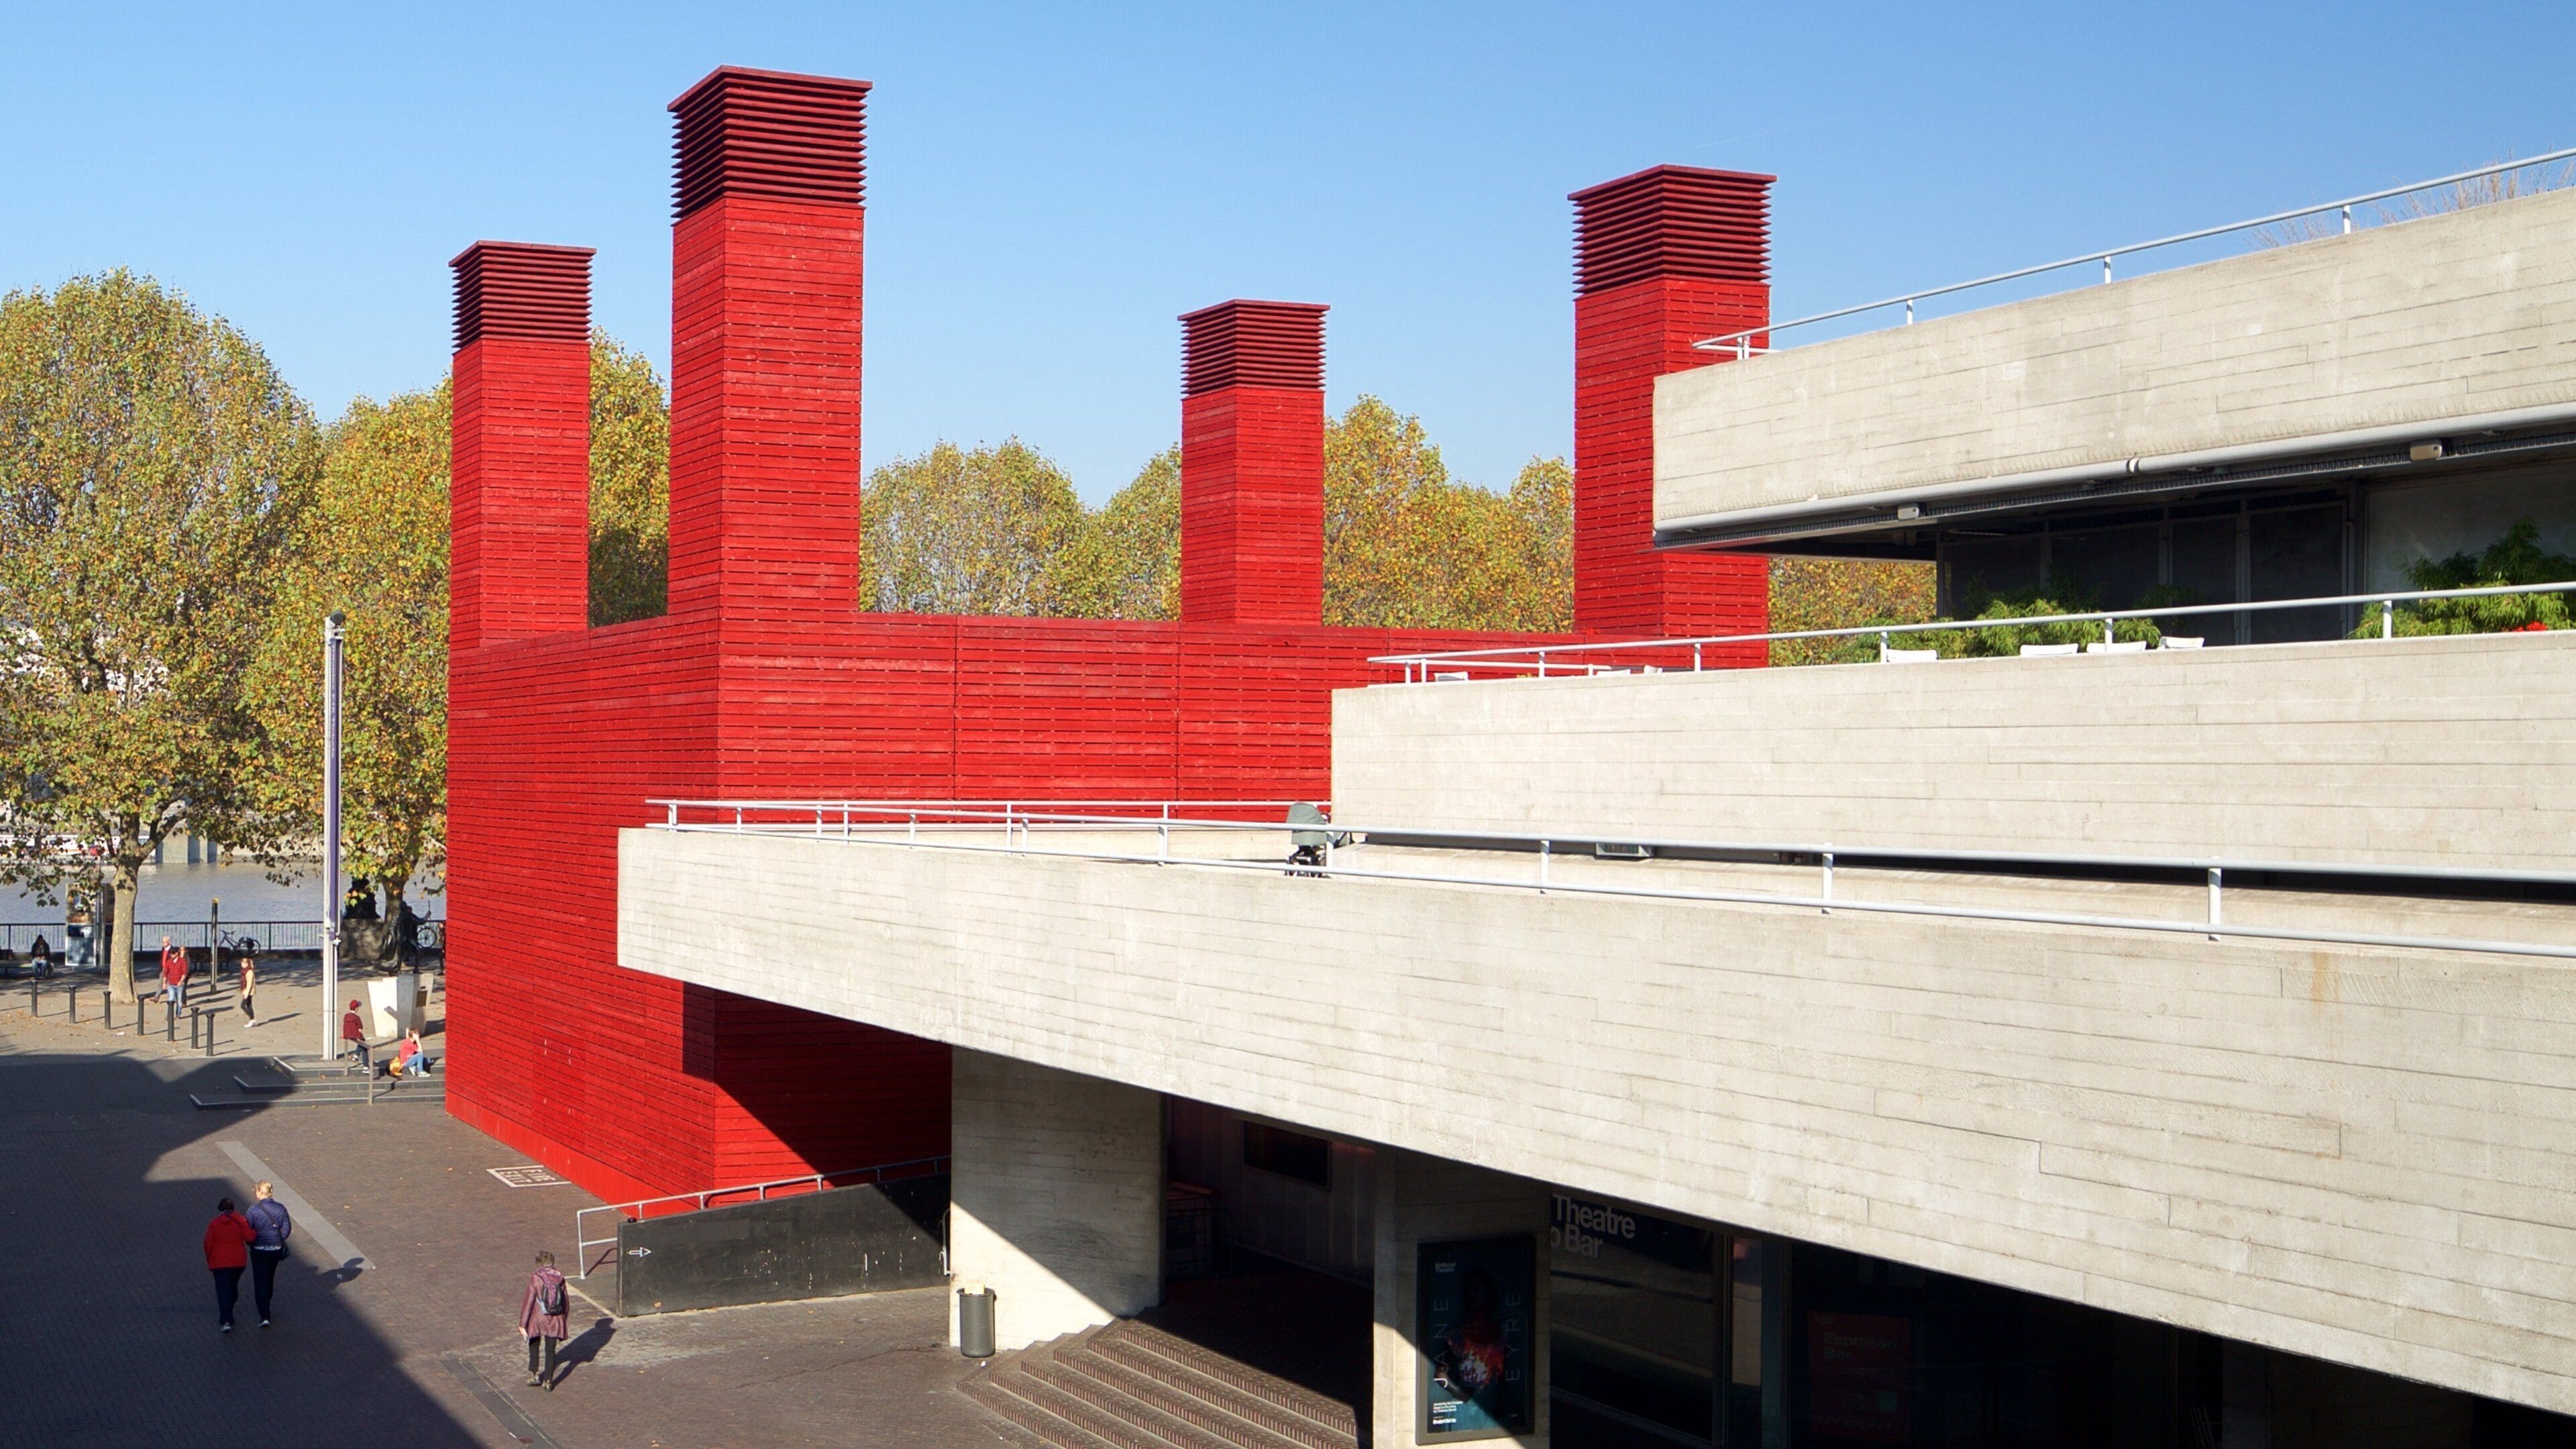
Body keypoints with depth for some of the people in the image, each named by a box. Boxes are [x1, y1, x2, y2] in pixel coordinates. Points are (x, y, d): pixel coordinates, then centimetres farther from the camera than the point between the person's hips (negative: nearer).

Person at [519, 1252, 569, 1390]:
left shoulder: (535, 1278, -13)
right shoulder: (560, 1278, -2)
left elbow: (529, 1301, -12)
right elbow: (566, 1303, 5)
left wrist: (522, 1323, -5)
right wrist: (563, 1319, 19)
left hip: (538, 1319, -2)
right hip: (555, 1321, 2)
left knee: (534, 1345, 23)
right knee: (550, 1350, 12)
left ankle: (534, 1374, 25)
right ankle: (548, 1382, 14)